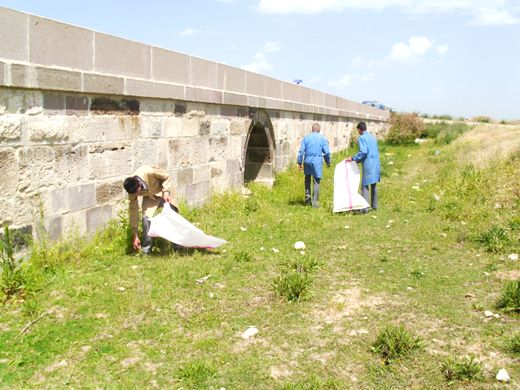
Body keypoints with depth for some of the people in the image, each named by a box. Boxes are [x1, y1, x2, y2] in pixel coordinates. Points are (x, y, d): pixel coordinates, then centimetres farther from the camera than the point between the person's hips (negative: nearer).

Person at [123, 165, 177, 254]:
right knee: (146, 218, -22)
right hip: (149, 196, 1)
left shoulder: (149, 173, -39)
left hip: (161, 192, -1)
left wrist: (166, 192, -31)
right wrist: (135, 236, -19)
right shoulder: (132, 190, -28)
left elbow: (166, 177, -18)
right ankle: (145, 251, -10)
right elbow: (133, 211, -20)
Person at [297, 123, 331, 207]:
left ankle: (307, 197, 14)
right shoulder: (322, 138, 0)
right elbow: (326, 152, 0)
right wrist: (328, 162, 14)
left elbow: (301, 151, -1)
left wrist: (299, 162, 5)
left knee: (307, 179, 21)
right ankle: (314, 202, 4)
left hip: (308, 161, 1)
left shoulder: (306, 137, 2)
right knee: (316, 182, 4)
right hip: (317, 162, -1)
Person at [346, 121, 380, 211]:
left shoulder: (362, 138, -7)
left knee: (365, 186, -5)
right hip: (376, 163, 8)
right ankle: (374, 205, 24)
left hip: (368, 164, -8)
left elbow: (363, 152, -19)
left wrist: (353, 158, -11)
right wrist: (359, 160, 23)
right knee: (374, 185, 17)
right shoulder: (373, 137, 17)